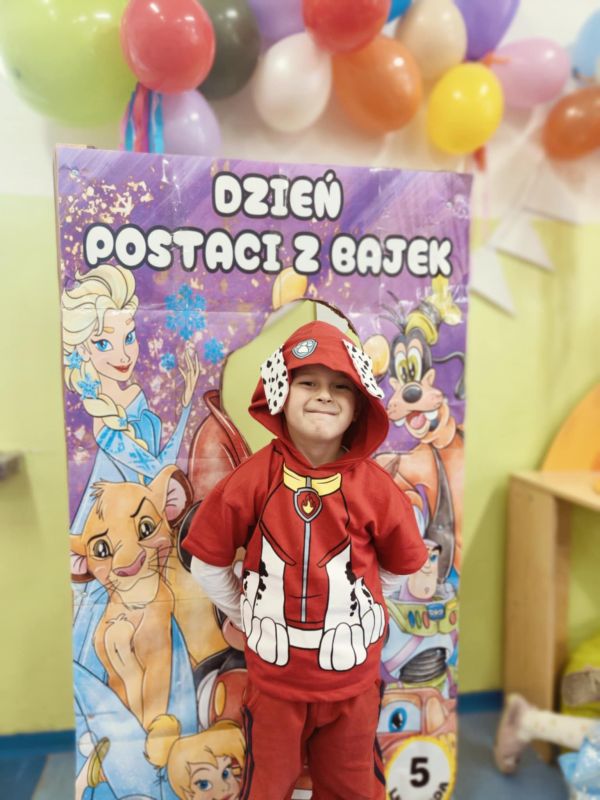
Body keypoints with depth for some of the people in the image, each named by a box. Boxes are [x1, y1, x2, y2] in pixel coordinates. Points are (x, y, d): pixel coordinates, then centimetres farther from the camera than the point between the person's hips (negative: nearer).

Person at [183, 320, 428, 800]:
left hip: (353, 677, 1)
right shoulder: (253, 479, -16)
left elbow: (401, 566, 2)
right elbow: (207, 561, -5)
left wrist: (356, 611, 3)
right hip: (274, 675, 0)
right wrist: (249, 616, 0)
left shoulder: (374, 486, -14)